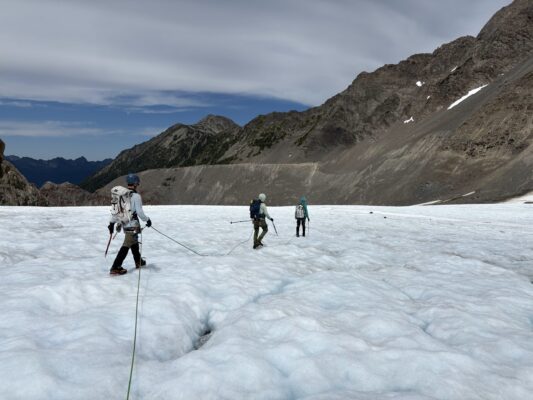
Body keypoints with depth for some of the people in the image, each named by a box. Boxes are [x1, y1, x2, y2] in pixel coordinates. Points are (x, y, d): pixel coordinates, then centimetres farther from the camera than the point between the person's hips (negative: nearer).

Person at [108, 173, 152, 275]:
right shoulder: (136, 196, -17)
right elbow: (140, 212, -17)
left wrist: (112, 223, 14)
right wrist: (147, 220, -2)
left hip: (124, 224, 8)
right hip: (132, 225, -8)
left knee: (134, 242, 24)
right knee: (126, 245, -5)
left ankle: (138, 261, 41)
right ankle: (115, 268, -8)